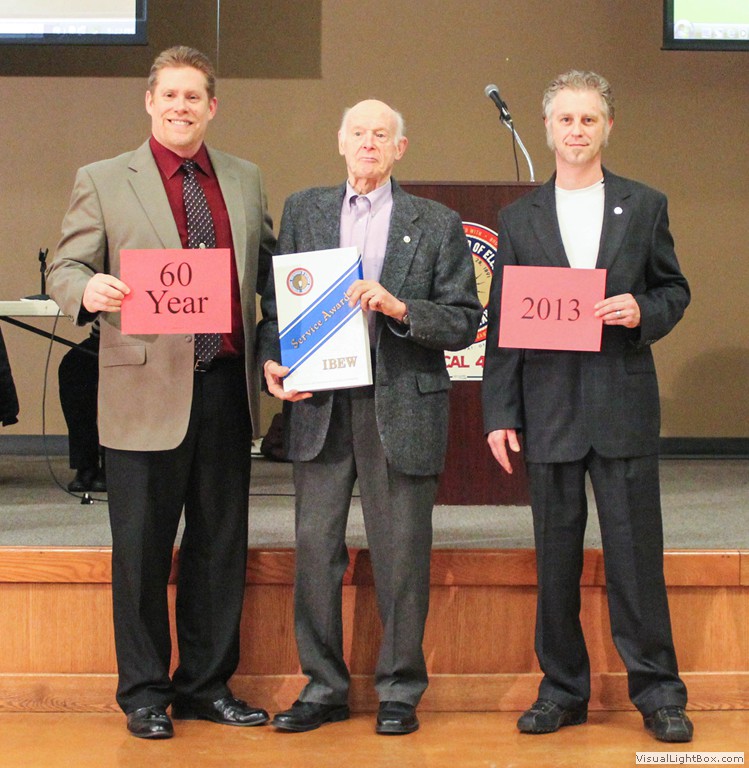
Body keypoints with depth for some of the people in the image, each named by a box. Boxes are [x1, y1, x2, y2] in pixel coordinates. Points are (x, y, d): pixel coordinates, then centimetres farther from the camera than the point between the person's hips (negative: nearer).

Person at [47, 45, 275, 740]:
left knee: (221, 546, 10)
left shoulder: (245, 181, 13)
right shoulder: (102, 181, 2)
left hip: (227, 388, 4)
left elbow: (268, 270, 20)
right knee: (142, 549, 2)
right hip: (146, 391, -4)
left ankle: (207, 684, 22)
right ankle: (144, 691, 15)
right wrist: (89, 290, -23)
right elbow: (64, 271, 0)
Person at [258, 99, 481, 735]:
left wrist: (399, 308, -13)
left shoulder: (437, 225, 5)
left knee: (402, 556, 3)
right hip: (319, 405, 2)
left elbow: (465, 323, 1)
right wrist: (273, 361, -6)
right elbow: (275, 300, 12)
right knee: (315, 547, 4)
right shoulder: (303, 211, 12)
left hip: (402, 409, -2)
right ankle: (324, 686, 16)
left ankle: (400, 689, 15)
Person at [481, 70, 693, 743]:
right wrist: (500, 413, 0)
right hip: (549, 409, 1)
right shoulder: (519, 219, 9)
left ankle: (658, 692, 9)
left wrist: (643, 311, -12)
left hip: (624, 404, -1)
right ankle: (563, 689, 17)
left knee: (636, 550, 0)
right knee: (556, 556, 6)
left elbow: (675, 291, 12)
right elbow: (501, 322, 7)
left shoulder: (645, 207, 8)